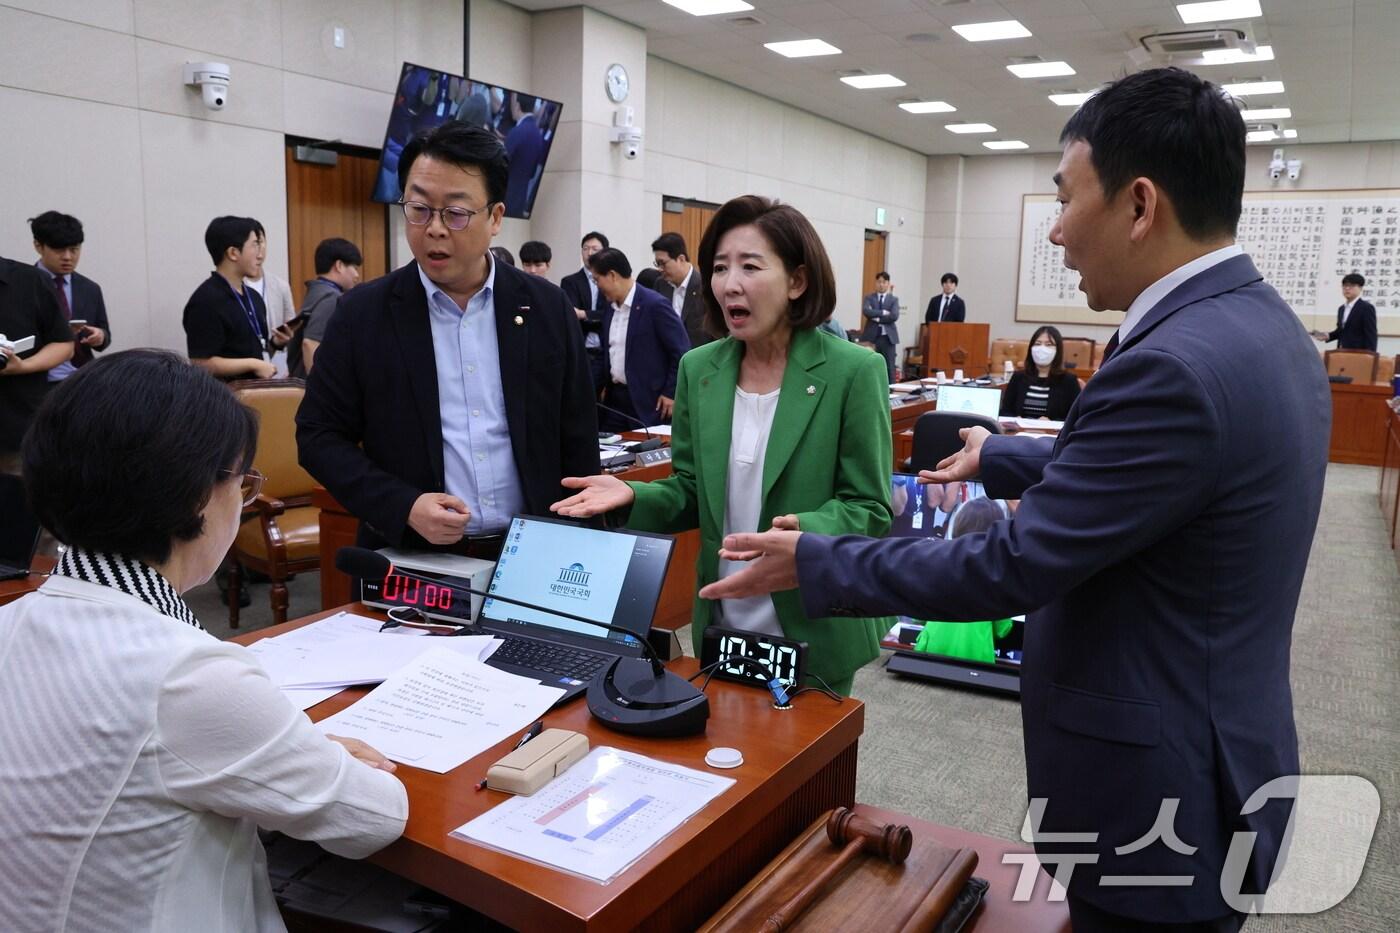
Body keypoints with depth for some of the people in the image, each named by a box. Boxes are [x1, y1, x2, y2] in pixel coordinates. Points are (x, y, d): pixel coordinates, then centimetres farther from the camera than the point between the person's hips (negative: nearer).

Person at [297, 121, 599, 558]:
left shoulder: (547, 307, -2)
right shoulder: (363, 312, -5)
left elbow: (576, 438, 2)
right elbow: (319, 435, -2)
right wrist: (402, 505, -15)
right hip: (411, 562, -1)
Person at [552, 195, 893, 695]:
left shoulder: (854, 371, -13)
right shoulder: (698, 368, 1)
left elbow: (869, 509, -11)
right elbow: (691, 493, 6)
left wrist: (804, 532, -30)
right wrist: (632, 496, -14)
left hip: (814, 632, -3)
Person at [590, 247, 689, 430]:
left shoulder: (654, 304, -14)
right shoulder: (610, 308, 10)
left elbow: (682, 351, -14)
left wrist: (671, 393, -13)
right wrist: (605, 385, 14)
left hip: (647, 401, -7)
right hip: (614, 397, 7)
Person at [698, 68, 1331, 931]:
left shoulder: (1174, 366, -29)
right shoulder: (1260, 324, 3)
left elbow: (1009, 569, -25)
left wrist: (813, 562, -15)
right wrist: (1004, 458, 26)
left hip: (1159, 792, -9)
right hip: (1214, 753, 9)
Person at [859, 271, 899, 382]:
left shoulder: (893, 299, 8)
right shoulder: (869, 298, 7)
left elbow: (894, 316, -9)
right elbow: (866, 311, -13)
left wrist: (877, 318, -11)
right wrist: (883, 312, -14)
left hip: (888, 337, 0)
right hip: (872, 336, 0)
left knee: (889, 367, 1)